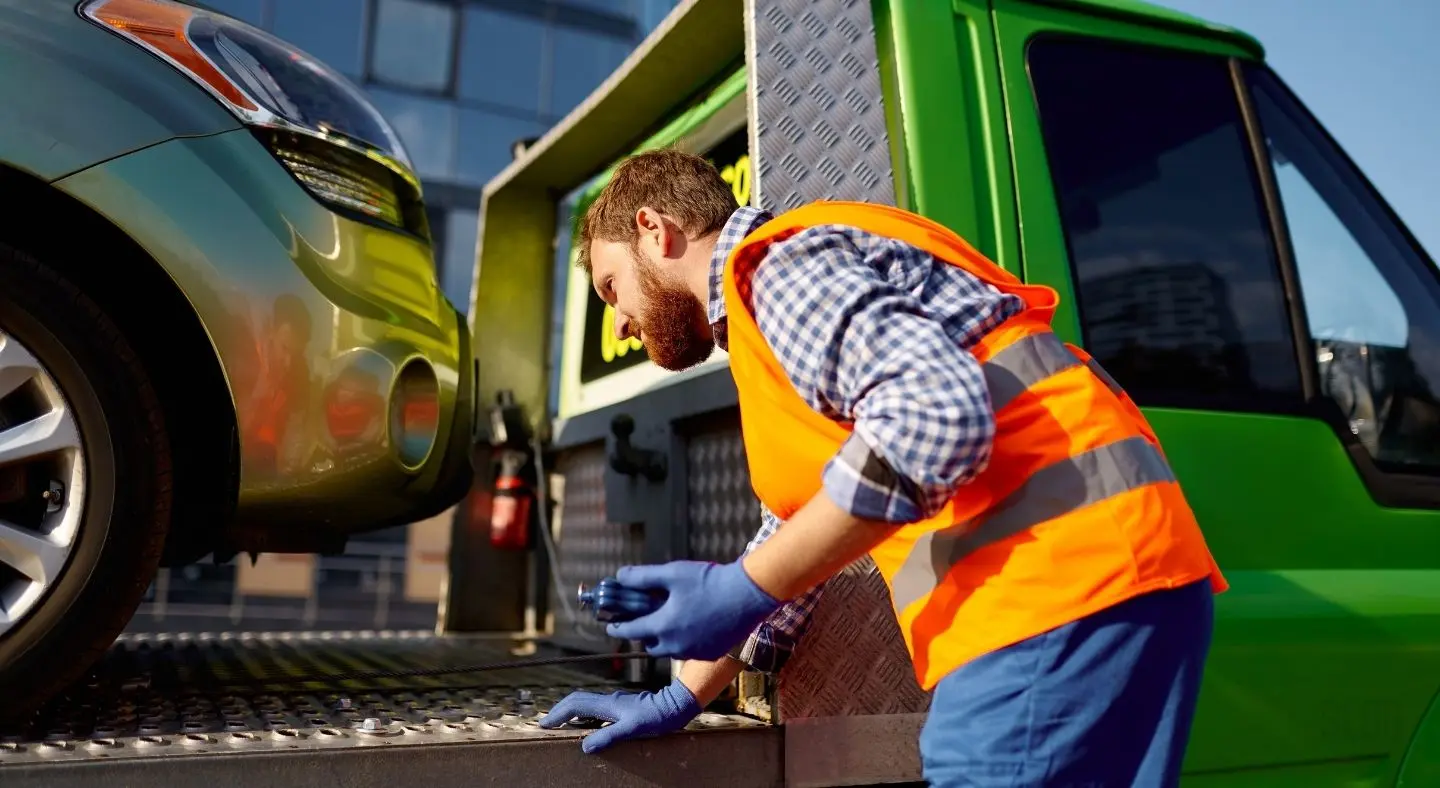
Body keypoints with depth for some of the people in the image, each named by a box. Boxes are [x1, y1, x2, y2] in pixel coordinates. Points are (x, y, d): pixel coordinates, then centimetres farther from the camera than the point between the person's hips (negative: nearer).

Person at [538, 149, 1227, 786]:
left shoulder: (782, 265, -5)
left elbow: (934, 417, -22)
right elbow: (794, 534, 28)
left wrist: (739, 592, -14)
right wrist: (680, 699, 28)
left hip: (1064, 583, -10)